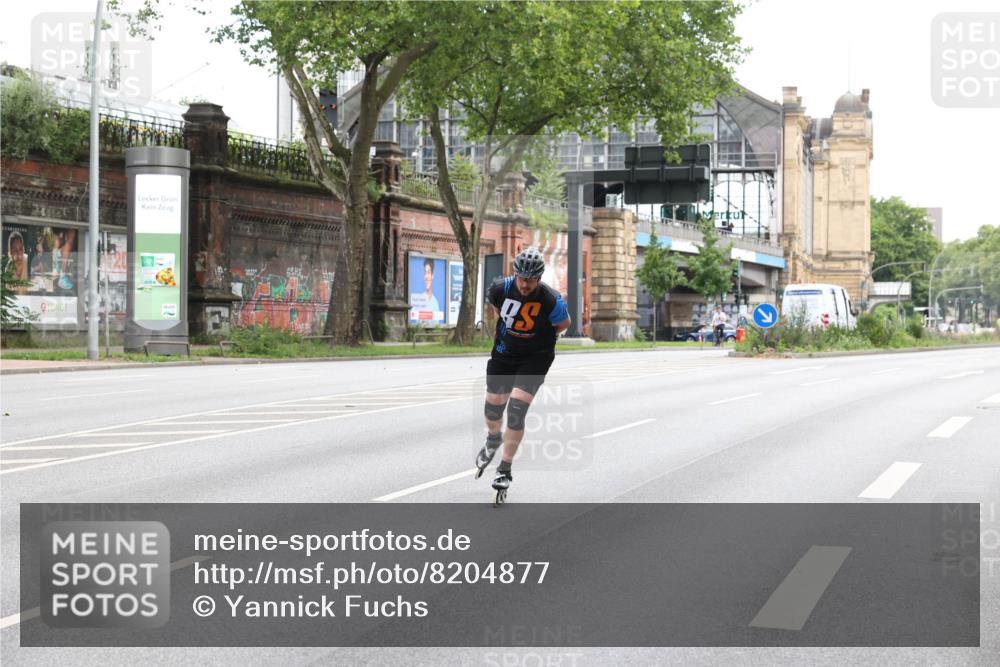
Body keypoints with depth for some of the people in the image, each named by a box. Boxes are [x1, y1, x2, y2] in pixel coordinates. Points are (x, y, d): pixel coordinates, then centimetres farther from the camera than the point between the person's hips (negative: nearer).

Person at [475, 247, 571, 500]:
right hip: (504, 353, 3)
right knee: (493, 407, 9)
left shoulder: (551, 300, -25)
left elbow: (564, 323, -3)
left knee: (516, 409, -15)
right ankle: (493, 439, 46)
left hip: (535, 358, -3)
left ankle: (505, 470, -3)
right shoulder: (501, 288, -16)